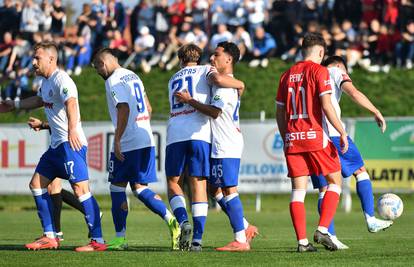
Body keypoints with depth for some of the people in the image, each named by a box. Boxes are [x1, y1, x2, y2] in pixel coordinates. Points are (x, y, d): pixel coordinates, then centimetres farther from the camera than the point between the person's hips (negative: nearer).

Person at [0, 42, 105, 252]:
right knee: (37, 184, 11)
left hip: (72, 143, -11)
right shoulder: (46, 81, 17)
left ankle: (98, 240, -19)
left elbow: (71, 103, -33)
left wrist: (72, 129, -49)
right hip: (57, 145, 11)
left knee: (80, 188, -18)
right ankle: (50, 237, 16)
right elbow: (40, 100, 39)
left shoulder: (61, 80, -15)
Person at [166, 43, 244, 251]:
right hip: (199, 133, -2)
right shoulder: (204, 71, 12)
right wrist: (239, 84, 6)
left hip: (175, 134, 2)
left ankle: (183, 222, -11)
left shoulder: (173, 79, 27)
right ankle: (197, 239, -5)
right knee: (198, 185, 1)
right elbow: (217, 79, -10)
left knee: (173, 182, 14)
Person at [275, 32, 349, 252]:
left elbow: (279, 113, 14)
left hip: (292, 138, 5)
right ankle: (322, 230, -4)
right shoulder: (319, 71, -4)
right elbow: (326, 106, -13)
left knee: (298, 189, 4)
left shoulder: (287, 75, 13)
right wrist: (342, 133, -8)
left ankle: (302, 241, -3)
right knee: (335, 181, 9)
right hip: (315, 136, -5)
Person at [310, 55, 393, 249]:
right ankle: (371, 220, 6)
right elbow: (353, 93, -9)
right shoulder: (336, 72, 10)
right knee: (360, 171, 10)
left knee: (324, 188, 4)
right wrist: (376, 112, -7)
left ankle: (329, 235, -6)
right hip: (332, 133, -5)